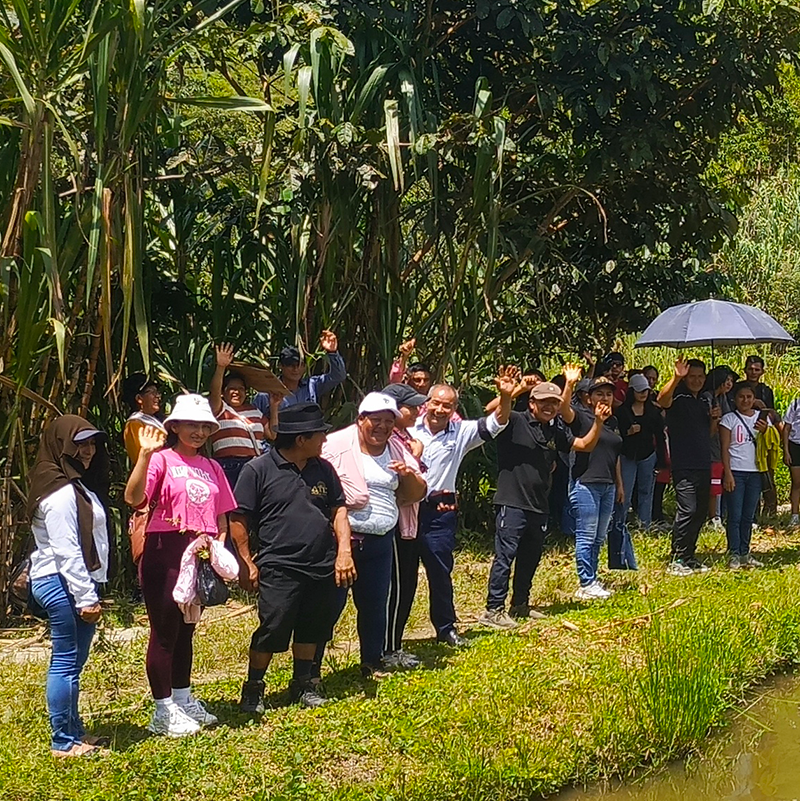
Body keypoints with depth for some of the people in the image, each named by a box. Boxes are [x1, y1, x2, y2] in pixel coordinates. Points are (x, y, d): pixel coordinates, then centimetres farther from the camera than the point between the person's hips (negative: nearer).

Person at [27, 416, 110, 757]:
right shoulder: (61, 492, -15)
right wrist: (86, 597, -19)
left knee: (71, 661, 15)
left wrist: (90, 592, 16)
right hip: (61, 583, -10)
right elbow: (66, 551, -20)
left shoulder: (78, 486, 17)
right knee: (66, 661, -6)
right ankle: (63, 741, -1)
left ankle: (73, 730, 23)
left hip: (75, 582, 10)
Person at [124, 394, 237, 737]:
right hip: (165, 552, -6)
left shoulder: (211, 468, 13)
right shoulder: (162, 459, -6)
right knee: (165, 631, -1)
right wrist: (145, 454, -30)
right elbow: (134, 498, -22)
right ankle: (163, 712, 6)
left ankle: (183, 700, 27)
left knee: (186, 630, 16)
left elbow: (222, 518, 18)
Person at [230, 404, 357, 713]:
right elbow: (238, 519, -6)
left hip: (322, 567, 6)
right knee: (272, 631, -6)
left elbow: (338, 510, 13)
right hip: (279, 568, -5)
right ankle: (253, 689, 11)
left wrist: (344, 551, 1)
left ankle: (303, 684, 31)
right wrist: (246, 563, -9)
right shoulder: (258, 470, -7)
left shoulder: (323, 469, 10)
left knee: (311, 629, 14)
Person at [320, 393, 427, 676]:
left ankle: (372, 664, 27)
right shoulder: (336, 446, -7)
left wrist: (410, 476, -9)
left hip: (381, 541, 6)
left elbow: (415, 495, 13)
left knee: (375, 606, 13)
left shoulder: (398, 451, 11)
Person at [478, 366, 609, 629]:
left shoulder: (556, 431, 12)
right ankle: (493, 610, -5)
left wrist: (598, 422, 1)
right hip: (512, 503, -7)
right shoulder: (515, 422, -8)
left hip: (539, 506, 7)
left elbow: (585, 444, 17)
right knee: (505, 556, -8)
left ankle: (520, 605, 30)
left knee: (530, 558, 16)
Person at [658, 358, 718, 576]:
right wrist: (676, 377, -44)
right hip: (683, 465, -8)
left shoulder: (704, 400, 18)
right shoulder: (678, 396, -5)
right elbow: (662, 400, -30)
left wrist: (714, 419, 5)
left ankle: (689, 556, 20)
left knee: (701, 512, 10)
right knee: (687, 510, -15)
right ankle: (677, 560, -8)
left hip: (703, 465, 8)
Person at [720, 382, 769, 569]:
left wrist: (764, 431, -9)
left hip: (755, 473, 4)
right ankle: (733, 555, -2)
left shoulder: (762, 418, 10)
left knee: (748, 517, 8)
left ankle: (744, 553, 15)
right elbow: (725, 448, -4)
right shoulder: (729, 419, -1)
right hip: (736, 472, -3)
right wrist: (728, 474, -11)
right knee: (735, 516, -5)